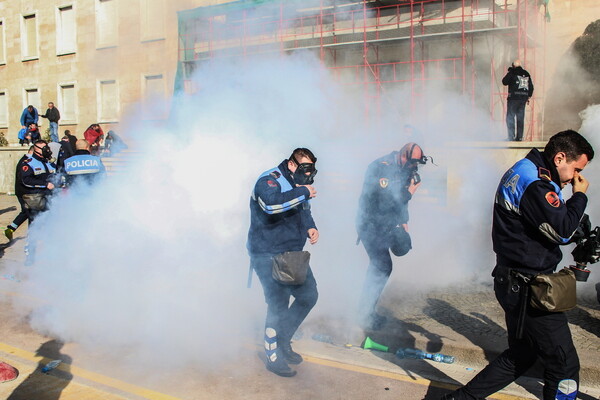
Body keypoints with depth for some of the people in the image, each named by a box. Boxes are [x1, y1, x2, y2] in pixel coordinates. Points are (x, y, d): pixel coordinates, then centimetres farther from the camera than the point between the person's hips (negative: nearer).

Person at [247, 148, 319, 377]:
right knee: (278, 305, -4)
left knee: (309, 295, 14)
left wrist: (311, 228, 2)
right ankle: (274, 358, 17)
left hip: (293, 254, 9)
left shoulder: (299, 186, 12)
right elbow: (271, 203, -39)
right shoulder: (270, 180, -16)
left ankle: (282, 341, 31)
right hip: (267, 255, -9)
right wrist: (303, 193, -28)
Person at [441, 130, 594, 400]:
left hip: (516, 283, 11)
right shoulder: (534, 182, -19)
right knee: (564, 363, 1)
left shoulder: (523, 172, 15)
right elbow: (562, 230, -21)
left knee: (520, 356, 21)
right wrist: (579, 195, -9)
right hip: (528, 287, -11)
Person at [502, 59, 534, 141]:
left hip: (514, 98, -6)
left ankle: (511, 137, -8)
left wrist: (509, 73, 10)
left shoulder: (512, 73, -6)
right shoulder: (526, 74, 13)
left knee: (510, 118, -2)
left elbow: (504, 82, -2)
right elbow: (531, 86, 15)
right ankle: (519, 137, 10)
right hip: (523, 98, 6)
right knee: (520, 118, 10)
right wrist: (528, 97, 22)